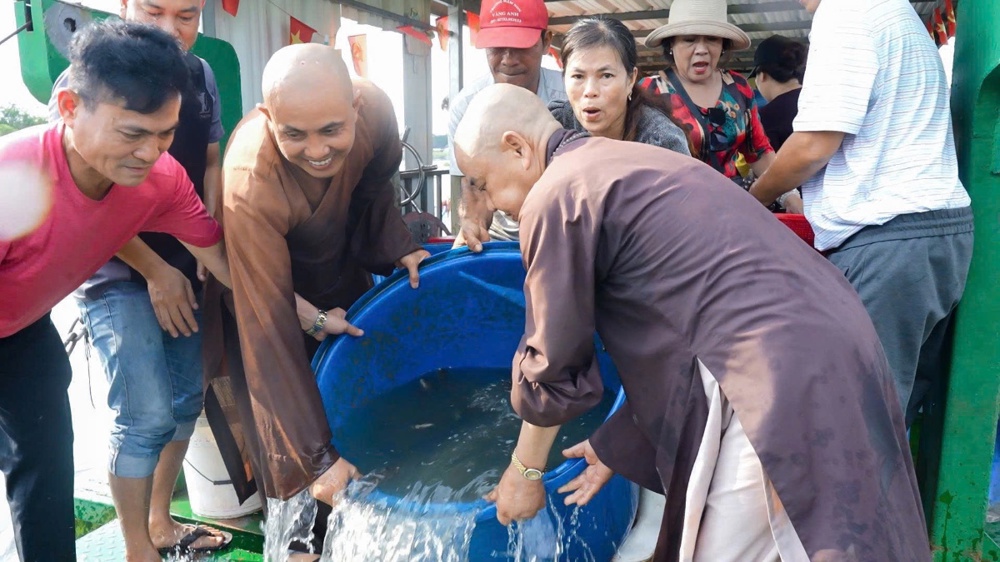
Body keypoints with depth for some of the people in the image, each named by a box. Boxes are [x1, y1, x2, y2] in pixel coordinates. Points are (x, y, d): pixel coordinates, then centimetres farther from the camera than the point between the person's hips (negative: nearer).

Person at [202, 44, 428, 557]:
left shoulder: (374, 107, -30)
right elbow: (270, 326, -40)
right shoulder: (251, 185, -43)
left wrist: (398, 249, -20)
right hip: (268, 280, -4)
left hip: (340, 265, 5)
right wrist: (318, 457, -39)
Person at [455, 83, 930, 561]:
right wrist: (612, 447, 24)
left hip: (779, 374, -10)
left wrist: (523, 471, 15)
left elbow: (554, 363, -1)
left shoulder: (555, 195, -7)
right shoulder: (626, 163, 20)